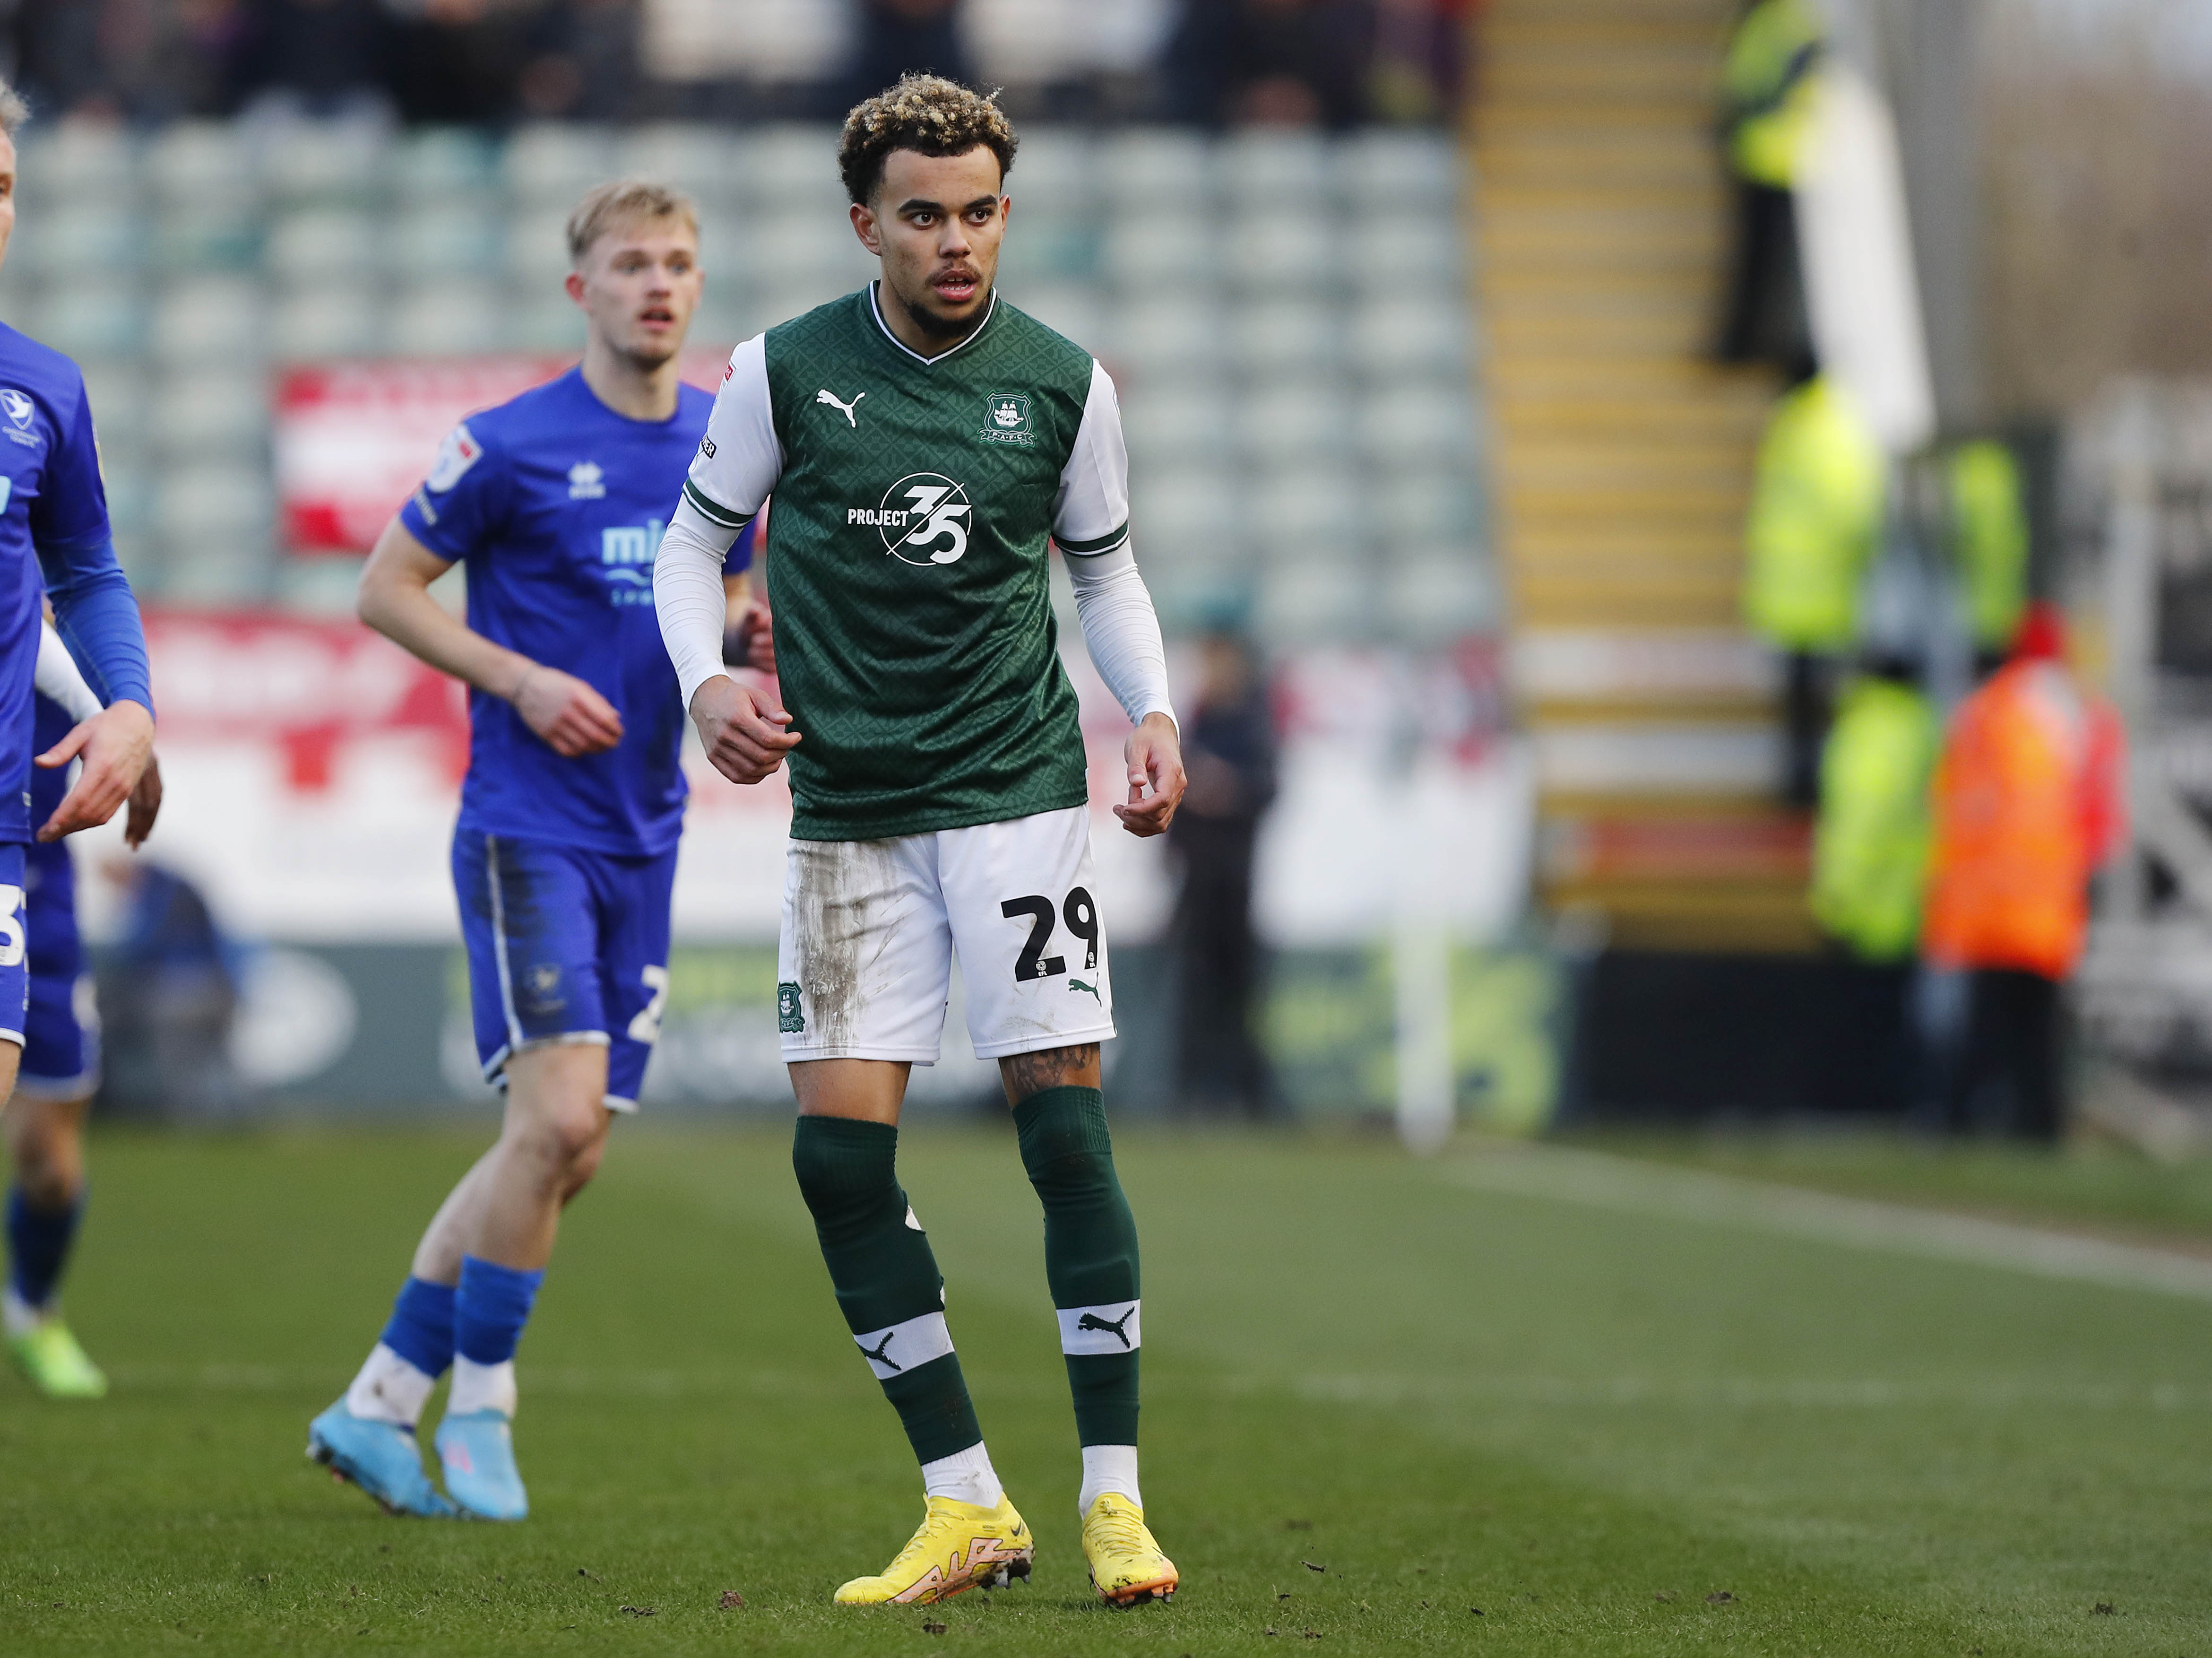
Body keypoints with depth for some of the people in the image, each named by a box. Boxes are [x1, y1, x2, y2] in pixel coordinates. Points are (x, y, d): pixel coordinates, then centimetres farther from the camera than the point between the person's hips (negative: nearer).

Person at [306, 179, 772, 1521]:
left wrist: (744, 630, -2)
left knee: (570, 1154, 6)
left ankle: (380, 1406, 16)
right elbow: (386, 589, -2)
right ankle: (480, 1412, -2)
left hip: (644, 841, 6)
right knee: (558, 1117, -18)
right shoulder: (512, 444, -7)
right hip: (528, 825, -6)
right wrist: (520, 677, -15)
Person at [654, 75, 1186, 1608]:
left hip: (1017, 789, -1)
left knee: (1062, 1120, -9)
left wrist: (1154, 714, -1)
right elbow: (695, 542, 11)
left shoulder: (1063, 385, 1)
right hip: (849, 810, 1)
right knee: (839, 1147, -5)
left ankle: (1114, 1499, -2)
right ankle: (967, 1509, 3)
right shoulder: (786, 371, 0)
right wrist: (710, 681, -7)